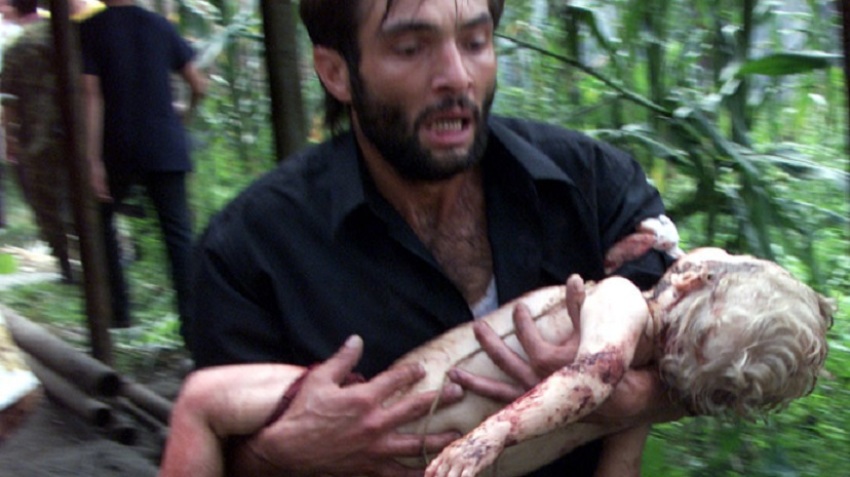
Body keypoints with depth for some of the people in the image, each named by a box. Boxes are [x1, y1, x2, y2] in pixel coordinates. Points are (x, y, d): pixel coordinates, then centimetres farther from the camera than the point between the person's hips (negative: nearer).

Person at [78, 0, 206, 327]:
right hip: (166, 148, 2)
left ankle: (118, 310, 15)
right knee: (178, 232, 3)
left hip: (118, 150, -2)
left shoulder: (89, 30, -4)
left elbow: (91, 96, -12)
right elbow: (198, 84, 7)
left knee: (101, 221, 19)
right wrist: (187, 114, 28)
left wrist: (93, 159, -14)